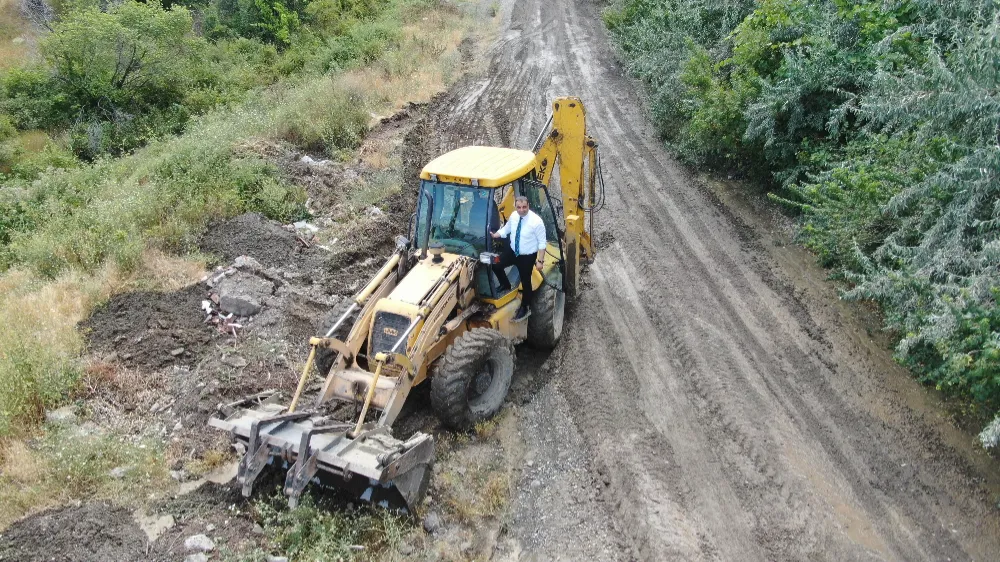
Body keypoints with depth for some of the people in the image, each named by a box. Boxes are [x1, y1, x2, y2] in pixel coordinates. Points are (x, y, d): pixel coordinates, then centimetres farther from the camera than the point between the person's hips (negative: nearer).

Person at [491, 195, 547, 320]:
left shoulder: (536, 221, -25)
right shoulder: (514, 216, -8)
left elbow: (542, 243, -19)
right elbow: (506, 229, 11)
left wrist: (540, 261, -21)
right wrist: (494, 235, -5)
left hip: (527, 256, -5)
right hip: (513, 252, 5)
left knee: (525, 282, 7)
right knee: (496, 265, 4)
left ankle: (524, 307, 29)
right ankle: (506, 286, 32)